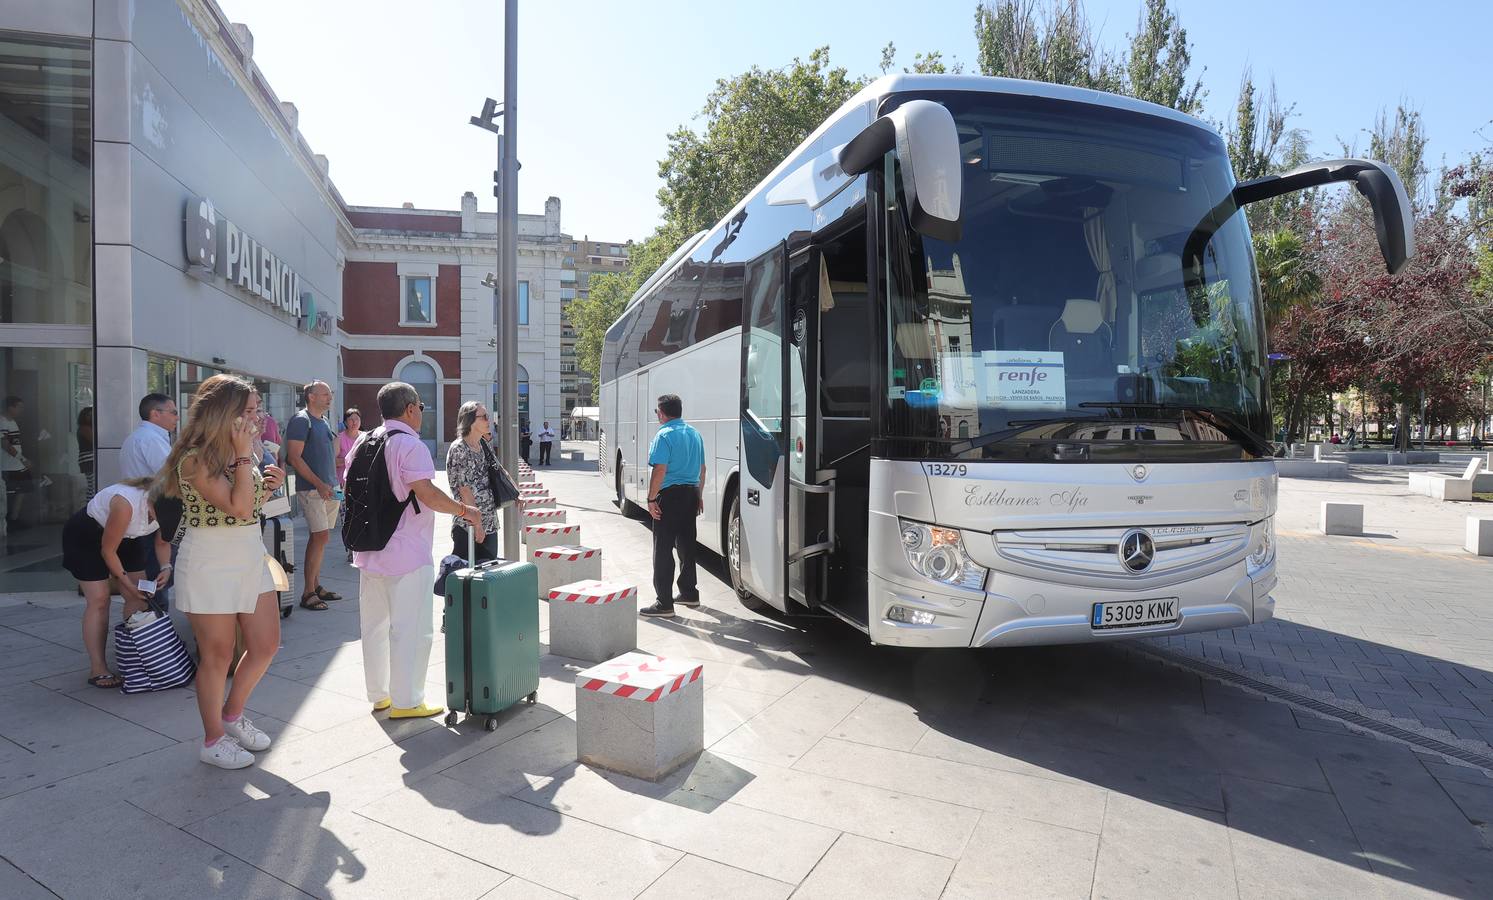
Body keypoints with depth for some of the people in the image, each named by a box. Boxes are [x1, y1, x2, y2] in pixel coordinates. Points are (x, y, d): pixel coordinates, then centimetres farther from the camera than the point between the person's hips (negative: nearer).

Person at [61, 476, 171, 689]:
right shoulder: (126, 503, -40)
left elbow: (162, 542, -3)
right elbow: (108, 550, -26)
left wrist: (165, 568, -21)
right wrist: (127, 583, -23)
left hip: (124, 536, 6)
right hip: (86, 536, -6)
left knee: (138, 596, -2)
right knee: (99, 599, -10)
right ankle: (97, 669, -6)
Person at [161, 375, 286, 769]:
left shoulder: (240, 452, 9)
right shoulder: (195, 459, -16)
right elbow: (238, 508, -26)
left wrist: (267, 486, 2)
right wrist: (244, 456, -21)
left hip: (251, 558, 8)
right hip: (211, 563, -8)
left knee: (266, 645, 12)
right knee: (218, 655, 5)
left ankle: (232, 714, 34)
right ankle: (213, 740, 23)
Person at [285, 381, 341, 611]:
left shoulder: (324, 422, 18)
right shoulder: (301, 421, -8)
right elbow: (294, 457, -15)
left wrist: (336, 485, 18)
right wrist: (319, 484, -19)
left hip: (329, 488, 8)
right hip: (311, 489, -8)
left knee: (319, 537, 11)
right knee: (320, 536, -12)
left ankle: (316, 586, 18)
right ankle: (308, 593, -6)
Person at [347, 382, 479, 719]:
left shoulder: (362, 442, 10)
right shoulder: (410, 445, -16)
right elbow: (427, 493, -23)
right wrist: (464, 510, -11)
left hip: (368, 552, 9)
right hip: (406, 555, -9)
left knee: (374, 627, 17)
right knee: (411, 630, 1)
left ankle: (378, 695, 28)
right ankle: (405, 702, 7)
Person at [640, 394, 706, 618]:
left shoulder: (664, 435, -12)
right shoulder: (694, 433, 12)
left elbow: (660, 470, -20)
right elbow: (702, 469, 17)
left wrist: (651, 499, -15)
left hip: (670, 495, -8)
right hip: (691, 494, 8)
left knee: (663, 549, -3)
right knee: (687, 545, 18)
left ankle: (664, 603, -2)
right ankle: (689, 593, 27)